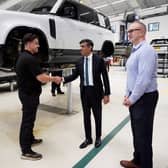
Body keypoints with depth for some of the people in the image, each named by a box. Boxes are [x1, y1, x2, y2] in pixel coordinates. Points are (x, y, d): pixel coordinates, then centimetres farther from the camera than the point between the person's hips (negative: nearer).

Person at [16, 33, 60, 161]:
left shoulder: (23, 56, 11)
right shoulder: (30, 58, -22)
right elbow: (41, 78, -25)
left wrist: (50, 78, 9)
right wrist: (54, 79, -9)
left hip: (25, 92, 10)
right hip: (29, 94, -10)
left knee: (28, 118, 21)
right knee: (28, 120, -2)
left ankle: (30, 139, 38)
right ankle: (26, 151, 9)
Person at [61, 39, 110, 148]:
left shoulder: (99, 60, -7)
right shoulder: (80, 62, 5)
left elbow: (105, 77, -7)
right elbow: (74, 75, 6)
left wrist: (107, 94, -10)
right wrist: (63, 79, -11)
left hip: (95, 91, -4)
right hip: (84, 91, 4)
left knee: (97, 116, 11)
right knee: (86, 116, 12)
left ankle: (98, 138, 31)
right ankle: (88, 138, 28)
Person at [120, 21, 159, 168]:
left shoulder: (146, 50, -18)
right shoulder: (135, 51, 13)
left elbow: (144, 80, -25)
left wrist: (132, 99, -16)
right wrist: (128, 94, 11)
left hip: (144, 98, -9)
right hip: (135, 97, 10)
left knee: (143, 134, 4)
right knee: (136, 131, 20)